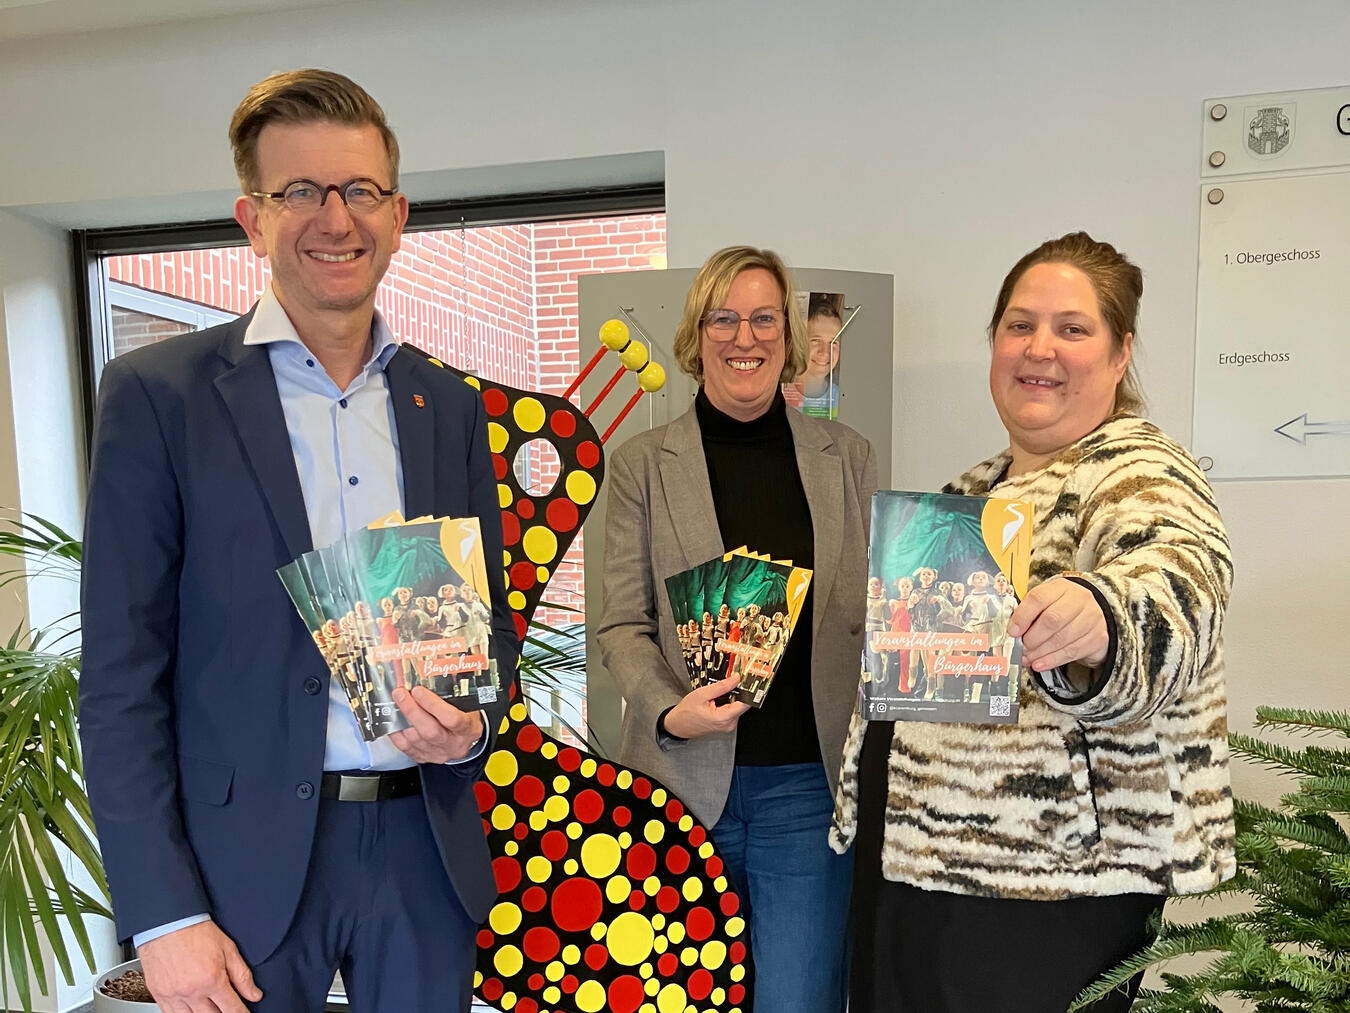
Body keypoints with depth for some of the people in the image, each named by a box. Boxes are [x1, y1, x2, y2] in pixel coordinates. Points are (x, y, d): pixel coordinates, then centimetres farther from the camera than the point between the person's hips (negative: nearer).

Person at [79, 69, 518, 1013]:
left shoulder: (451, 405, 5)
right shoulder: (158, 393, -6)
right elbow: (121, 673, -6)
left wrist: (473, 724, -9)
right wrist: (164, 916, -9)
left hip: (427, 847, 3)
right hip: (247, 861, -3)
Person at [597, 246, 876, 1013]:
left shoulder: (848, 457, 5)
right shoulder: (643, 463, 0)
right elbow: (622, 624, 0)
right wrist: (671, 710, -17)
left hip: (812, 782, 1)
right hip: (684, 777, 0)